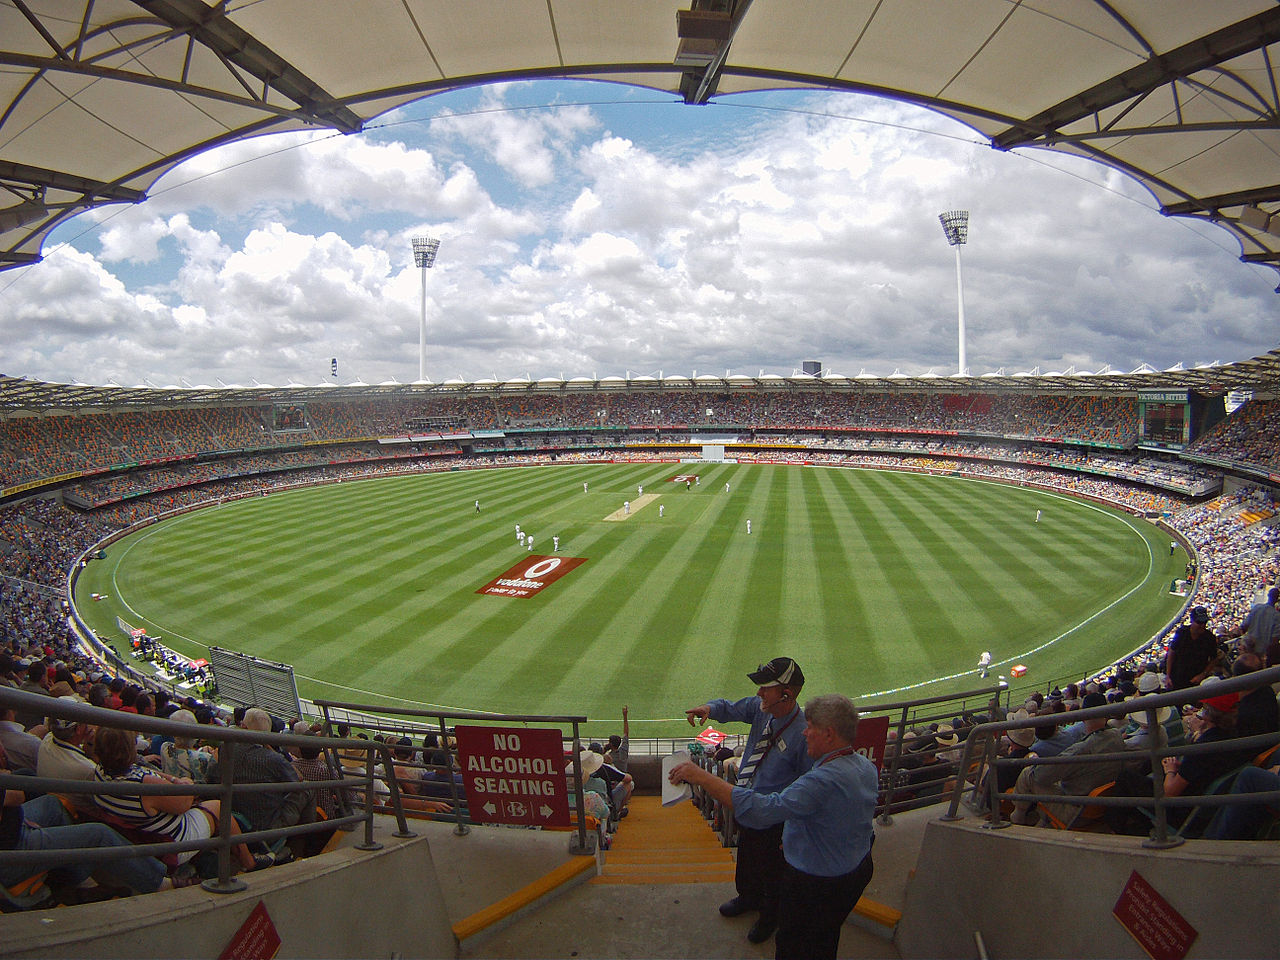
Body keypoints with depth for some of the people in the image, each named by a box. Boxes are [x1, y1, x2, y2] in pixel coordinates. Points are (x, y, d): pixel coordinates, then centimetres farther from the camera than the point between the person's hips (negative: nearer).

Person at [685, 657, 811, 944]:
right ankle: (749, 896, 58)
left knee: (772, 872, 19)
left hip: (774, 822, -6)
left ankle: (770, 915, 47)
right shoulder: (761, 708, -13)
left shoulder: (803, 733, -31)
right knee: (746, 859, 30)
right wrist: (710, 708, -18)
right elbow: (731, 709, 5)